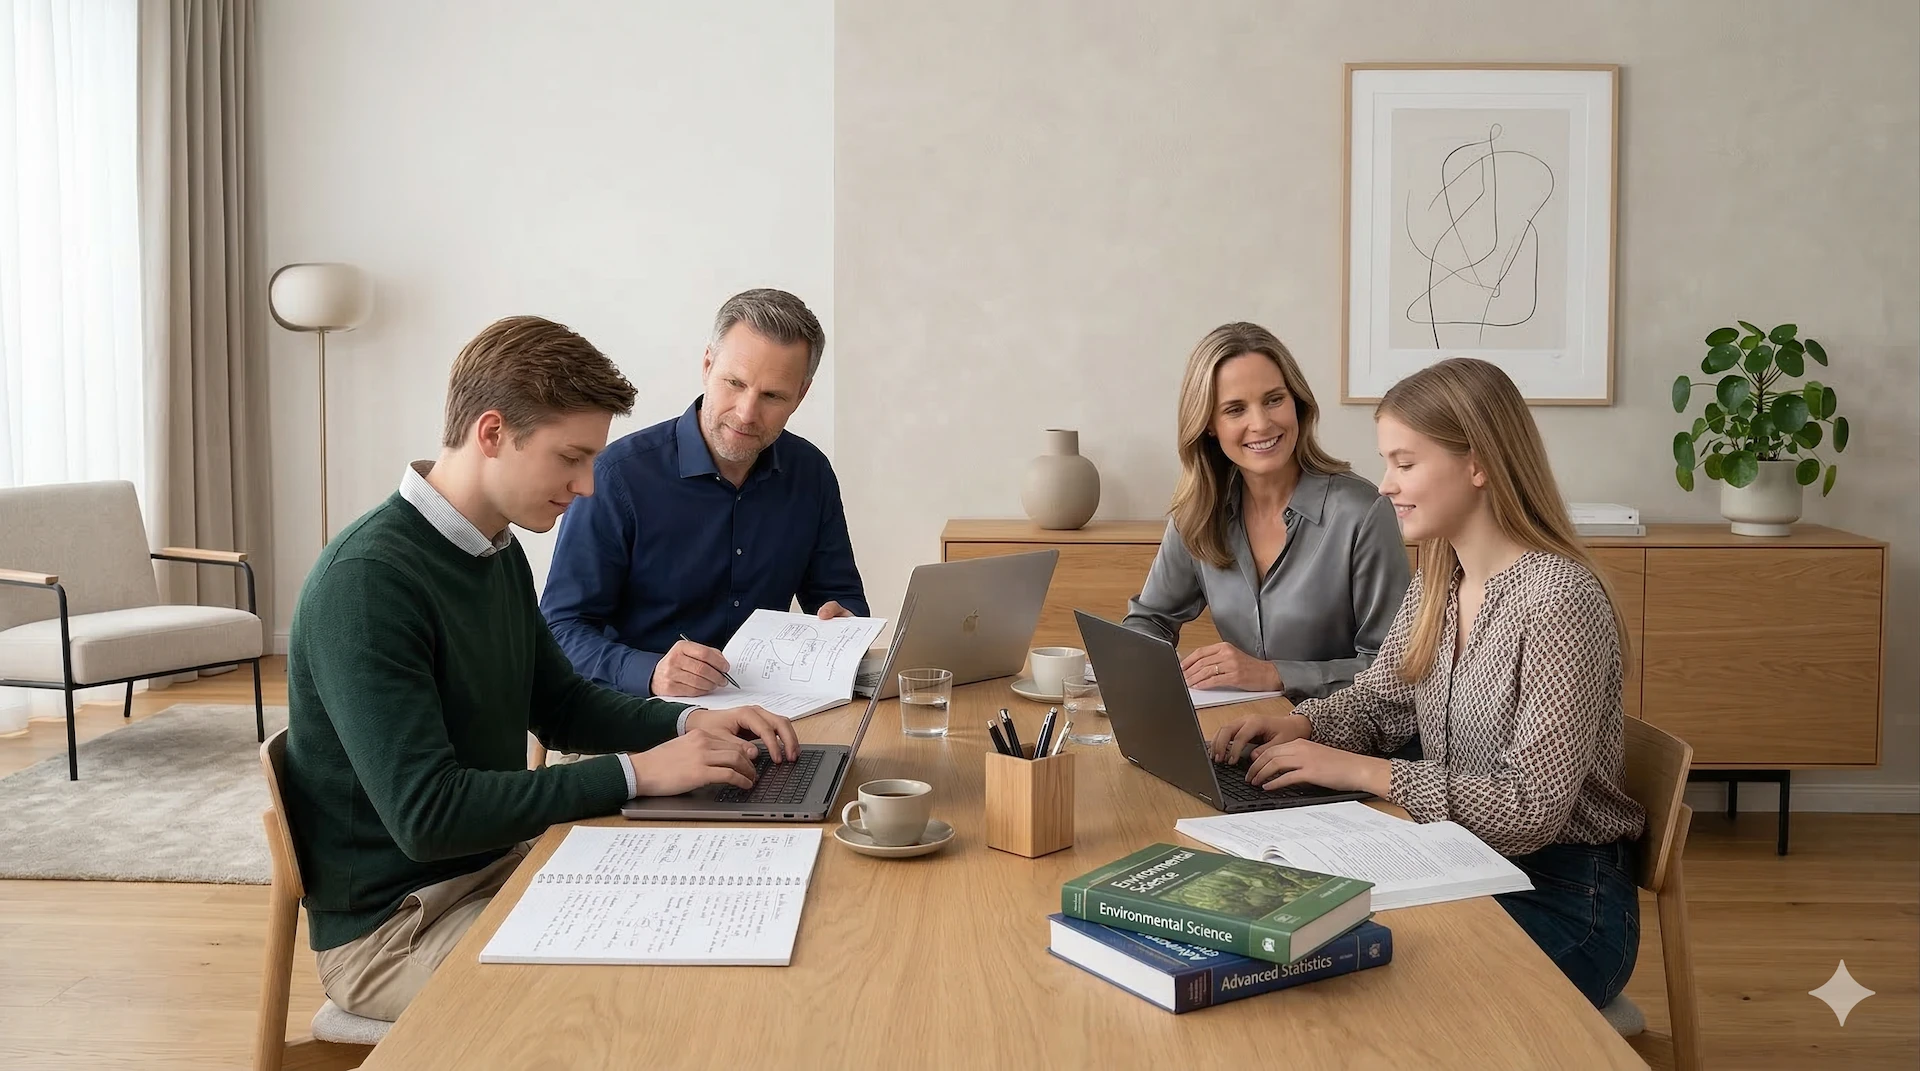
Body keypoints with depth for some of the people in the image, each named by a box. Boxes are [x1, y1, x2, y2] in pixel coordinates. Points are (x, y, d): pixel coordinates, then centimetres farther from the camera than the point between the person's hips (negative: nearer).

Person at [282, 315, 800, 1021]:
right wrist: (636, 773, -25)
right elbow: (426, 814, -27)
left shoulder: (498, 552, 5)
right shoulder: (366, 581, -23)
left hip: (498, 862, 8)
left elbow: (560, 706, 16)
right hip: (391, 926, -8)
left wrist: (690, 723, -1)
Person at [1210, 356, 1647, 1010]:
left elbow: (1532, 809, -25)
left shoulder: (1560, 600, -23)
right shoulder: (1435, 587, 3)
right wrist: (1298, 727, -6)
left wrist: (1362, 771, -24)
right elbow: (1377, 702, 15)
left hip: (1564, 903, -7)